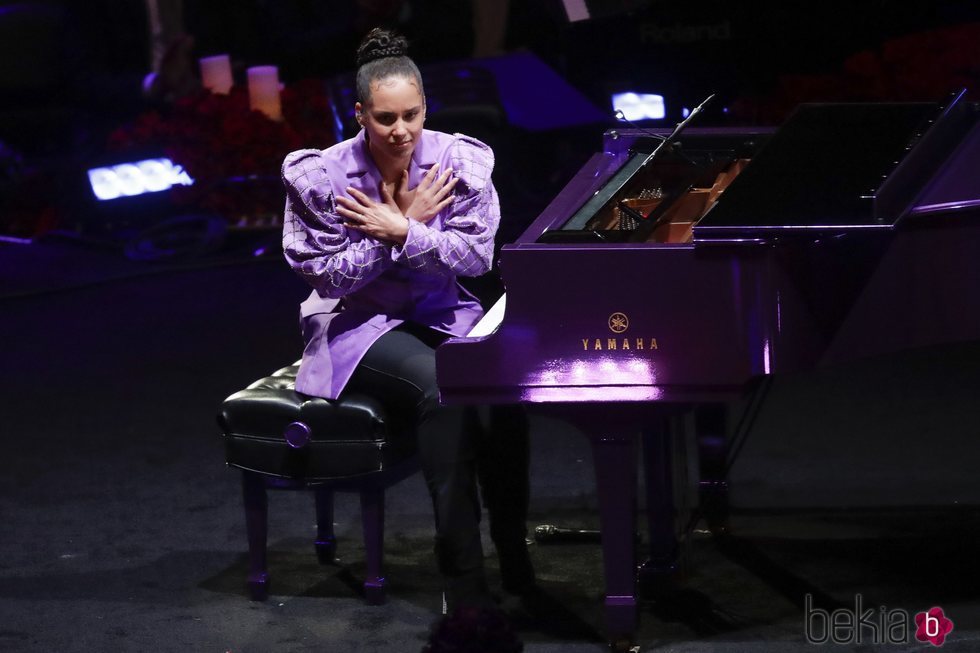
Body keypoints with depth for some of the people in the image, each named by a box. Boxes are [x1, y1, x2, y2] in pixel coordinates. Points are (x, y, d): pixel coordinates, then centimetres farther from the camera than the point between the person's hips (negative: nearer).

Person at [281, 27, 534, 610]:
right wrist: (408, 222, -16)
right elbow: (329, 276, -11)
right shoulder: (321, 178, -11)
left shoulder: (461, 163, -5)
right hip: (359, 325, -3)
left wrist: (401, 231, -22)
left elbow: (477, 257, -9)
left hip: (441, 313, 3)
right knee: (442, 388, -34)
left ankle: (513, 549, -19)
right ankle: (464, 578, -32)